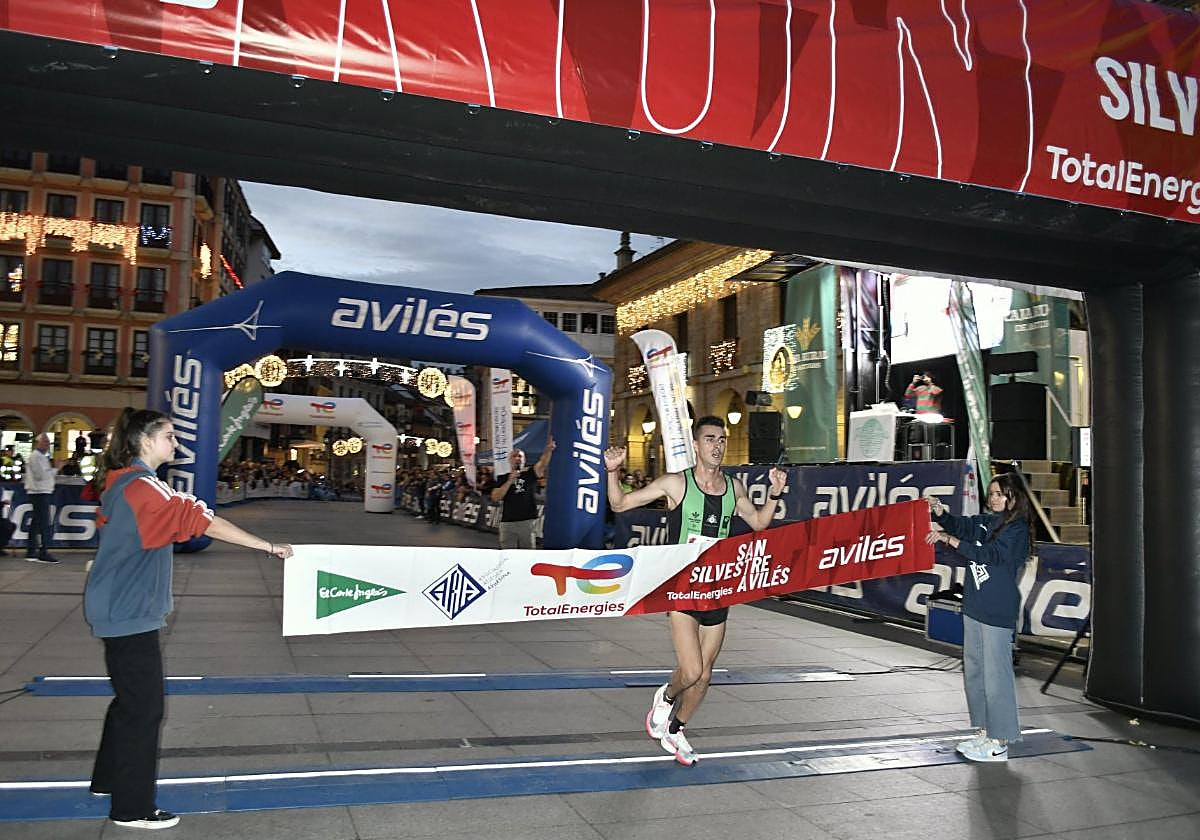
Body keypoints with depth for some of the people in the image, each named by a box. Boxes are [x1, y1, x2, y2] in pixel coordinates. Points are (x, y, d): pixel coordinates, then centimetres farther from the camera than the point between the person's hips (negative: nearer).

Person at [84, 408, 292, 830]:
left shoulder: (120, 482, 9)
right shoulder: (144, 487, -22)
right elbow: (204, 522, -27)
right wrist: (268, 546, -26)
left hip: (120, 608, 10)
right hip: (129, 612, -10)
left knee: (129, 699, 23)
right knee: (143, 707, -1)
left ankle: (109, 778, 38)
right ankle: (132, 808, 10)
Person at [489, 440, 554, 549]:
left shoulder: (530, 474, 6)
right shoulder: (503, 478, 8)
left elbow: (542, 464, -14)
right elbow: (495, 497, -4)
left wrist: (547, 451, -35)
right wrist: (509, 481, -14)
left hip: (528, 522, -1)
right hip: (508, 523, 1)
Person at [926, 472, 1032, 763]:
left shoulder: (1017, 529, -11)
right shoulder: (986, 521, 11)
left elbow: (991, 554, -21)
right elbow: (960, 524, 11)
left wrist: (950, 539, -23)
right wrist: (939, 510, -9)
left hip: (998, 613, -8)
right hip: (975, 607, 8)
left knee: (996, 674, -5)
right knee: (973, 671, 15)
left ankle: (999, 741, 4)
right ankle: (984, 732, 26)